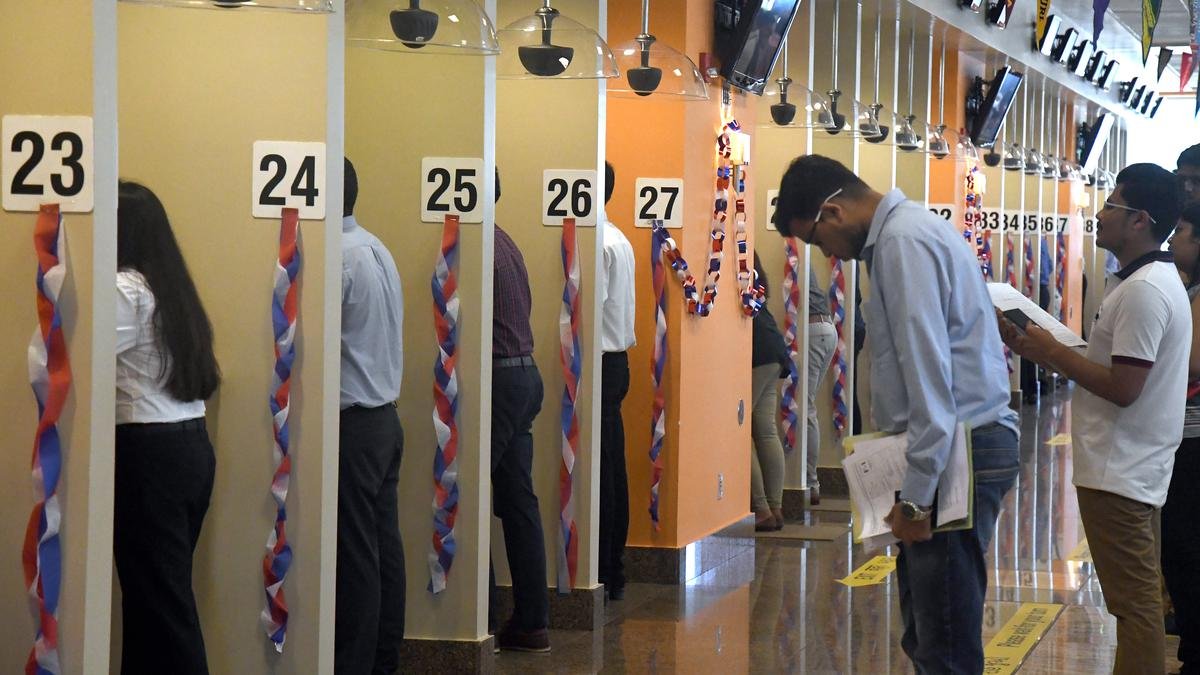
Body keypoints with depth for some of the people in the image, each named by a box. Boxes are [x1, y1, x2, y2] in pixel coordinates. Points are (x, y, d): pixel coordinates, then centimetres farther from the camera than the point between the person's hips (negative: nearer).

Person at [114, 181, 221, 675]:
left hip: (150, 455, -9)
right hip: (194, 446, 9)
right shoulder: (171, 286, 15)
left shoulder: (127, 288, -12)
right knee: (168, 590, 16)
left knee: (156, 597, -1)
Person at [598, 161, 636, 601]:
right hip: (617, 360, 10)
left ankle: (599, 576, -2)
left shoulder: (595, 244, -15)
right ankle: (613, 572, 18)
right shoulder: (619, 240, 16)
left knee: (598, 472, -6)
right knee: (612, 470, 12)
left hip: (598, 363, -10)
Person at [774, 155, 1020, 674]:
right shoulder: (906, 232, 17)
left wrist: (917, 496, -18)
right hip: (962, 445, 10)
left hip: (955, 453, -10)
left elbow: (929, 371, -20)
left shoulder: (904, 241, -14)